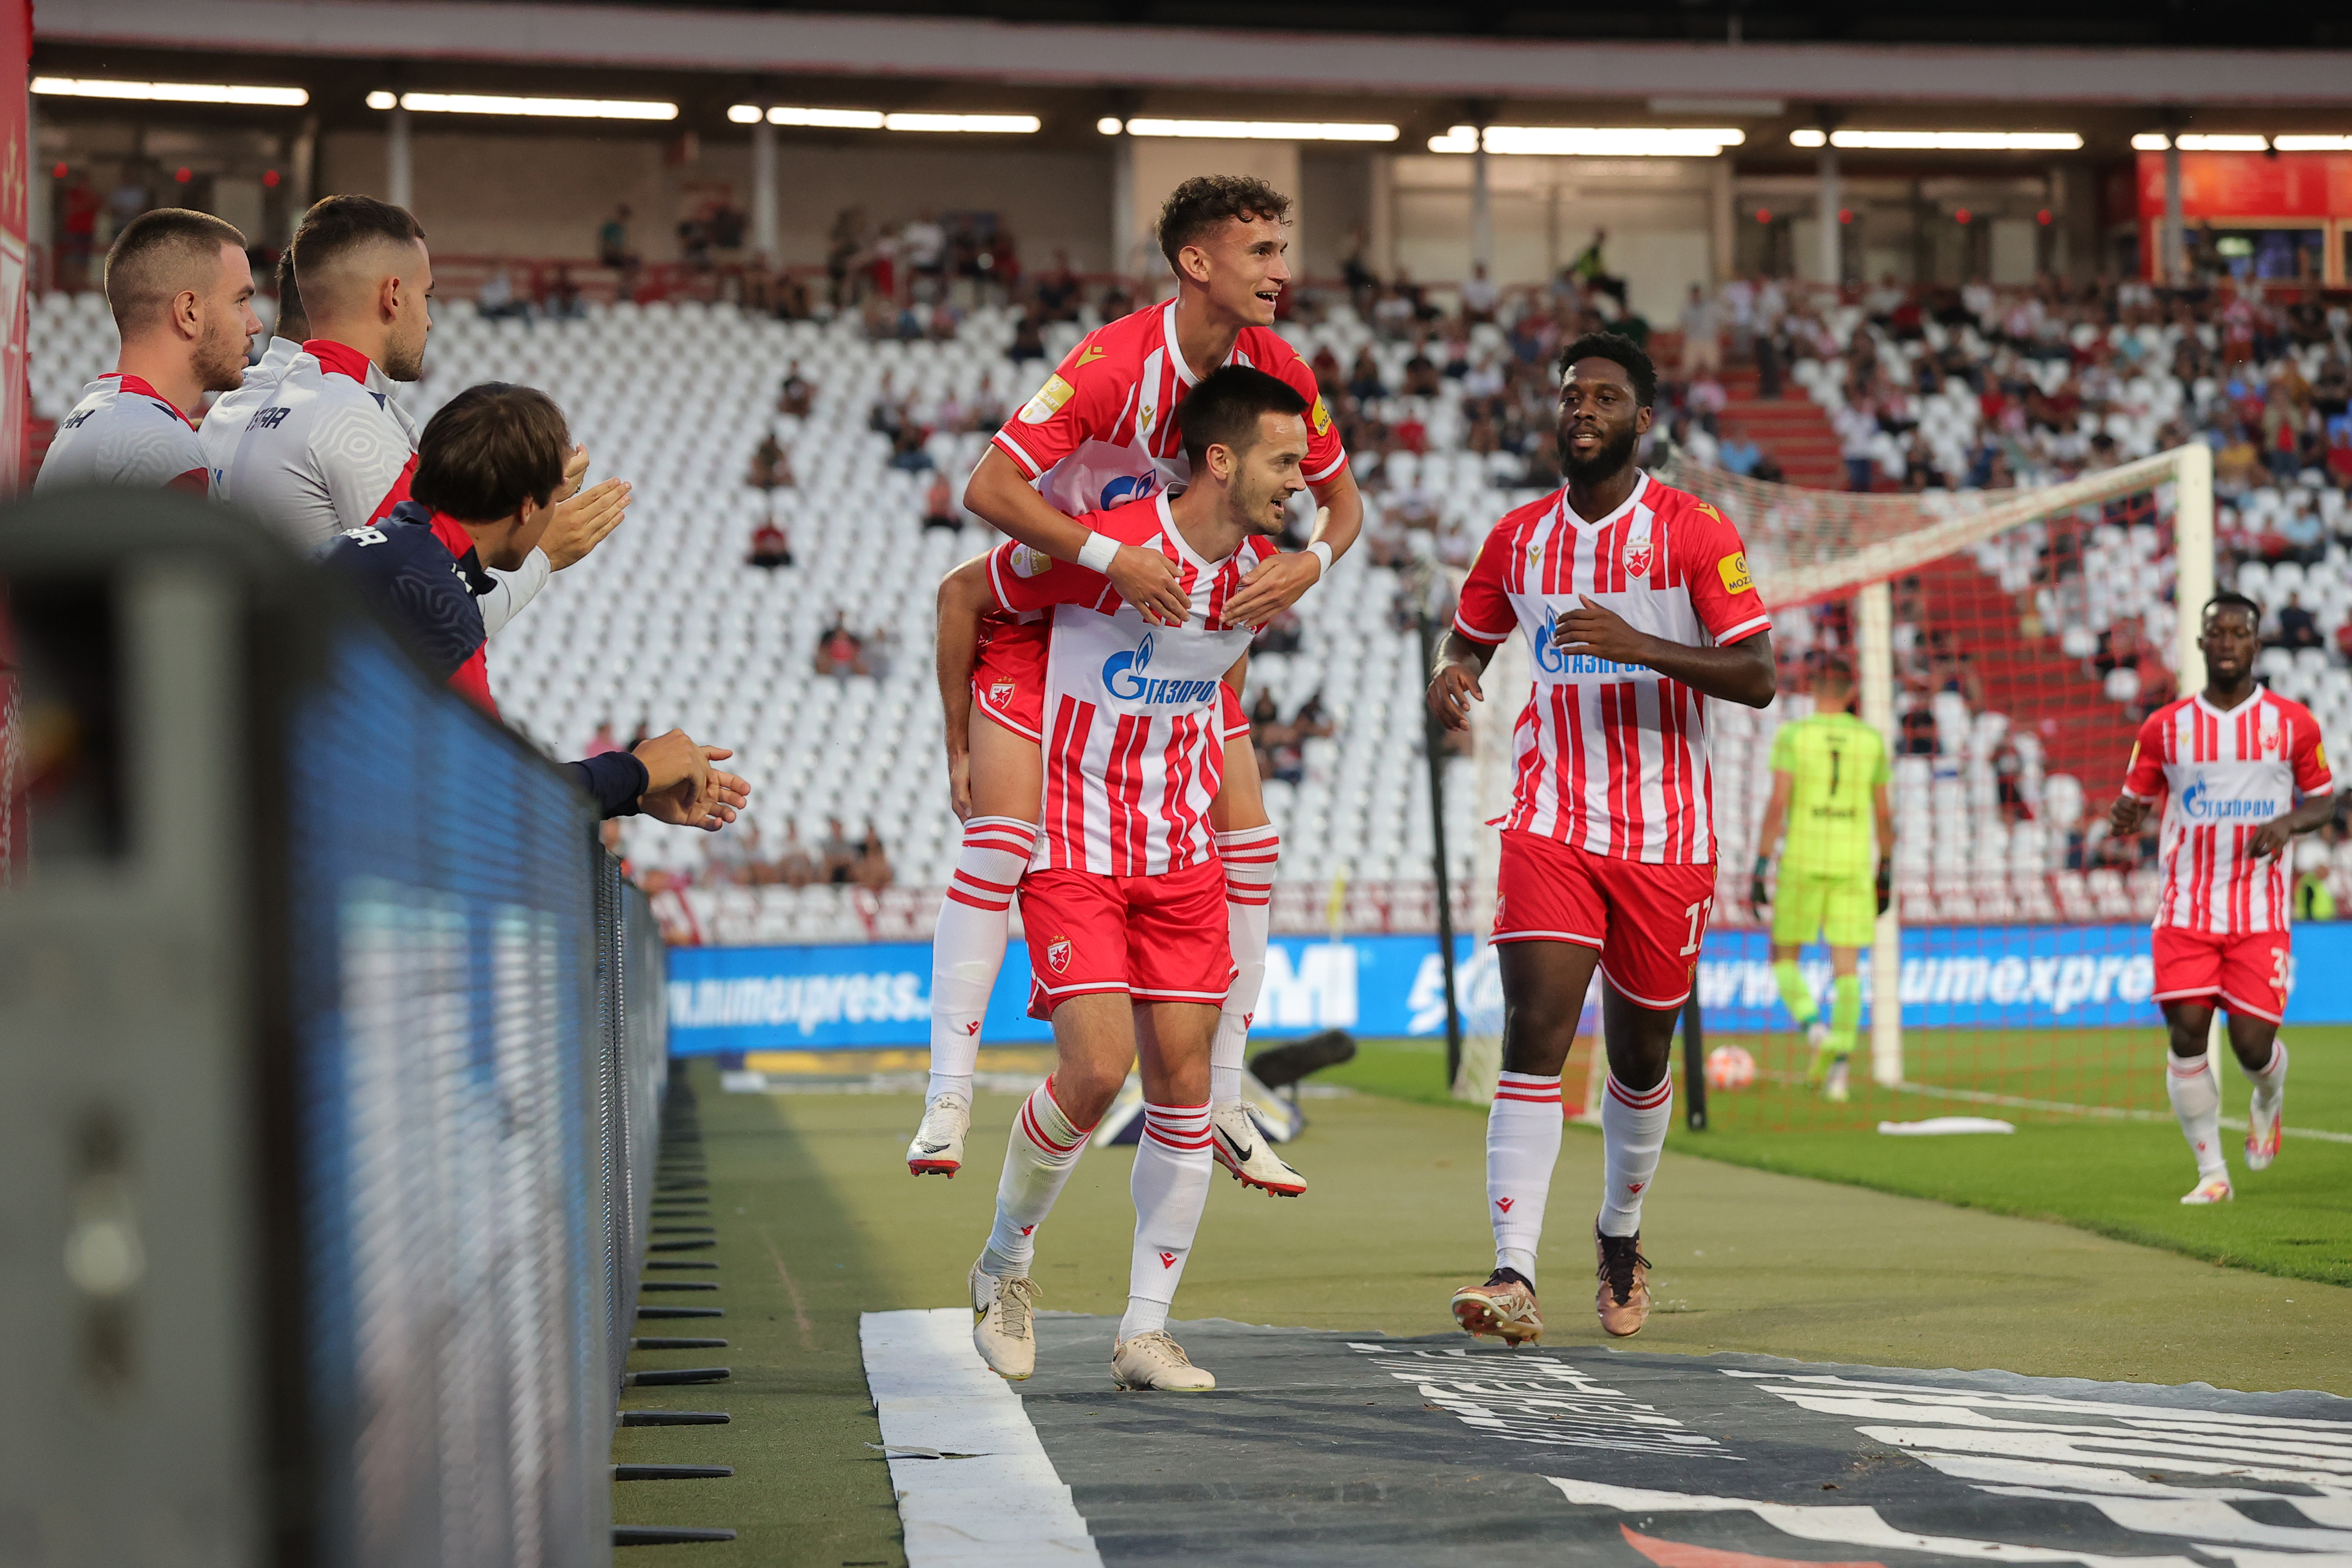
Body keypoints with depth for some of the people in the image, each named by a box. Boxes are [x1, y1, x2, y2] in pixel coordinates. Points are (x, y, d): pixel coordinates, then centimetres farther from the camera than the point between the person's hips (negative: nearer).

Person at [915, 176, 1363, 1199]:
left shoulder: (1280, 373, -9)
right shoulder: (1110, 365, -26)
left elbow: (1343, 502, 4)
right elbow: (988, 489, -30)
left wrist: (1307, 564, -19)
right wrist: (1113, 558, -38)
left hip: (1178, 617, 6)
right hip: (1049, 608, -5)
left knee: (1249, 845, -2)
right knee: (1000, 837, -19)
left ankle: (1220, 1104, 8)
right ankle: (948, 1097, -11)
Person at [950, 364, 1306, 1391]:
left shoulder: (1260, 572, 0)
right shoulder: (1104, 547, -20)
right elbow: (961, 593, -5)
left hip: (1180, 853, 6)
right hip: (1071, 850, -6)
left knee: (1183, 1083, 0)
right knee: (1095, 1071, -16)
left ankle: (1144, 1333, 8)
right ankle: (1005, 1264, 11)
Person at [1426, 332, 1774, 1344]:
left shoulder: (1696, 533, -4)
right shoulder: (1519, 538, 7)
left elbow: (1757, 678, -11)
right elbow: (1469, 641, 22)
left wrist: (1639, 646, -24)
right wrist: (1451, 676, -3)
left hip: (1666, 837, -1)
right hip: (1550, 828, 1)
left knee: (1641, 1052, 12)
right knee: (1536, 1034, -16)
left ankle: (1620, 1232, 39)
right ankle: (1515, 1277, -22)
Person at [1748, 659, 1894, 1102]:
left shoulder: (1793, 735, -4)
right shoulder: (1871, 740, 5)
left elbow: (1777, 802, -12)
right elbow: (1883, 813, 8)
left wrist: (1760, 868, -11)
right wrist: (1885, 873, 19)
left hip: (1801, 865, -2)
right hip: (1853, 866, 2)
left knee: (1784, 957, 11)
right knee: (1847, 969, 3)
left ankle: (1814, 1027, -15)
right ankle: (1839, 1059, -11)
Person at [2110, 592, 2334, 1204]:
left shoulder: (2293, 723, 2)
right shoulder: (2165, 727, 3)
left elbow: (2323, 801, 10)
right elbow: (2133, 803, 9)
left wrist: (2289, 822, -12)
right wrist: (2121, 820, -16)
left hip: (2261, 914, -1)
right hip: (2186, 910, 1)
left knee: (2252, 1043, -6)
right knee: (2187, 1034, -10)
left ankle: (2268, 1104, 33)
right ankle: (2212, 1172, 4)